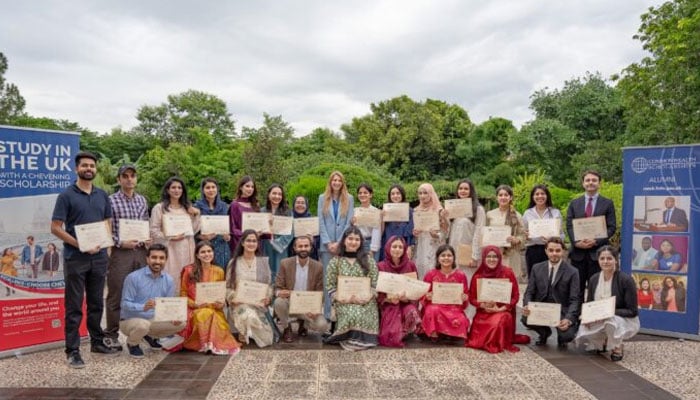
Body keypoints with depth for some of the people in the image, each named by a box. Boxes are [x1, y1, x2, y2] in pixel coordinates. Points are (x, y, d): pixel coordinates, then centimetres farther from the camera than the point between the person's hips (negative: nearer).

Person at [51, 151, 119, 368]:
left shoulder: (102, 195, 10)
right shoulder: (66, 195, -5)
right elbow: (55, 228, -8)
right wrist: (80, 245, -16)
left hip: (99, 257, 5)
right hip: (75, 258, -5)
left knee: (96, 303, 15)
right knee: (74, 306, 1)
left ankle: (97, 342, 27)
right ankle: (72, 351, 7)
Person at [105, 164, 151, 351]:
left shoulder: (142, 200, 12)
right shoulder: (111, 201, -4)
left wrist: (147, 240, 1)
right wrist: (120, 242, -16)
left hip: (140, 251, 5)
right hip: (119, 252, -5)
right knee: (116, 294, 2)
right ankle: (111, 334, 14)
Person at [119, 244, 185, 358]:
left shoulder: (168, 280, -2)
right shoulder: (133, 277, -17)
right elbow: (125, 304, -20)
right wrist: (143, 307, -39)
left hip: (154, 320, 5)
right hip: (130, 320, -5)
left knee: (181, 322, -12)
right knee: (143, 325, -38)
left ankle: (152, 337, 16)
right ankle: (132, 343, 1)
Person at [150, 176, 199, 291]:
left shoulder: (188, 208, 15)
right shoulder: (159, 208, 2)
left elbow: (194, 230, 14)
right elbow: (154, 231, -4)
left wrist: (196, 215, 2)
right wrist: (170, 237, -15)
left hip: (186, 249, 4)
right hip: (168, 249, -4)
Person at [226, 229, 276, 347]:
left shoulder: (263, 261, 7)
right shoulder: (234, 262, 4)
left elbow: (269, 285, 9)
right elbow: (227, 287, 5)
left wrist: (268, 297, -12)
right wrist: (233, 296, -16)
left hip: (259, 304, 2)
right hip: (239, 304, -2)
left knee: (266, 338, -16)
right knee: (249, 316, -37)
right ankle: (244, 333, -1)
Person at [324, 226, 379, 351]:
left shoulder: (369, 260, 9)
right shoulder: (335, 261, 6)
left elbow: (375, 284, 6)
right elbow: (330, 286, 3)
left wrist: (368, 297, -13)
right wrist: (344, 299, -13)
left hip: (366, 302, 1)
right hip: (344, 302, -1)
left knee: (364, 317, -31)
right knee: (352, 316, -32)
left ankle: (362, 338, -6)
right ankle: (350, 338, -7)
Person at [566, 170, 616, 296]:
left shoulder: (608, 204, 6)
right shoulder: (574, 203, 13)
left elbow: (612, 227, 0)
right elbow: (569, 226, 6)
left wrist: (596, 241, -13)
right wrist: (576, 242, -11)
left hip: (598, 252, -2)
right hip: (578, 252, 2)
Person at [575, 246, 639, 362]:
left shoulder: (626, 280, -18)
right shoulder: (593, 279, -3)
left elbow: (632, 311, -16)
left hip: (625, 320, -5)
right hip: (599, 321, 5)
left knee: (611, 320, -40)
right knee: (583, 333, -23)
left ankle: (617, 348, -7)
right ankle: (603, 341, 14)